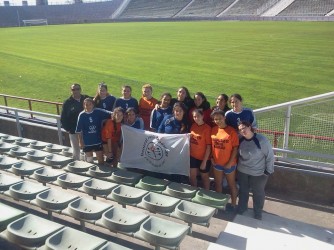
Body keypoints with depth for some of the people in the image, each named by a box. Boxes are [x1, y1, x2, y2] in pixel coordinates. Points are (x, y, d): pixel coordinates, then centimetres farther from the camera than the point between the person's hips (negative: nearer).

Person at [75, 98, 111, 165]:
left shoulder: (98, 112, -6)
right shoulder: (82, 115, -6)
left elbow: (109, 114, -15)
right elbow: (79, 130, -2)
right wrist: (81, 141, -2)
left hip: (98, 140, 0)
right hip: (87, 142, 0)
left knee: (101, 160, 8)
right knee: (89, 161, 15)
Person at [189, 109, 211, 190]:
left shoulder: (207, 128, -17)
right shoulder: (193, 126, 0)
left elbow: (209, 146, -17)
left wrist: (204, 161, -16)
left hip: (203, 158, -5)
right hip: (193, 156, 5)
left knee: (204, 177, 14)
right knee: (192, 176, 15)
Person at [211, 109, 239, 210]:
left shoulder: (232, 131, -16)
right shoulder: (213, 130, -2)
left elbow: (235, 148, -14)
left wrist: (230, 162, -15)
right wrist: (211, 157, 0)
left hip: (229, 164, -5)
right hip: (217, 162, 5)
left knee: (231, 184, 13)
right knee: (218, 183, 19)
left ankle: (233, 204, 27)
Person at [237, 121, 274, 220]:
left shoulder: (261, 139, -22)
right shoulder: (241, 140, -9)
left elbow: (270, 155, -16)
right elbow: (238, 154, 9)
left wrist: (268, 170, -12)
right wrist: (237, 164, 5)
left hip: (258, 173, -4)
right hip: (242, 171, 4)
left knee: (258, 193, 15)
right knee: (243, 191, 20)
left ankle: (258, 212, 35)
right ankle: (241, 208, 42)